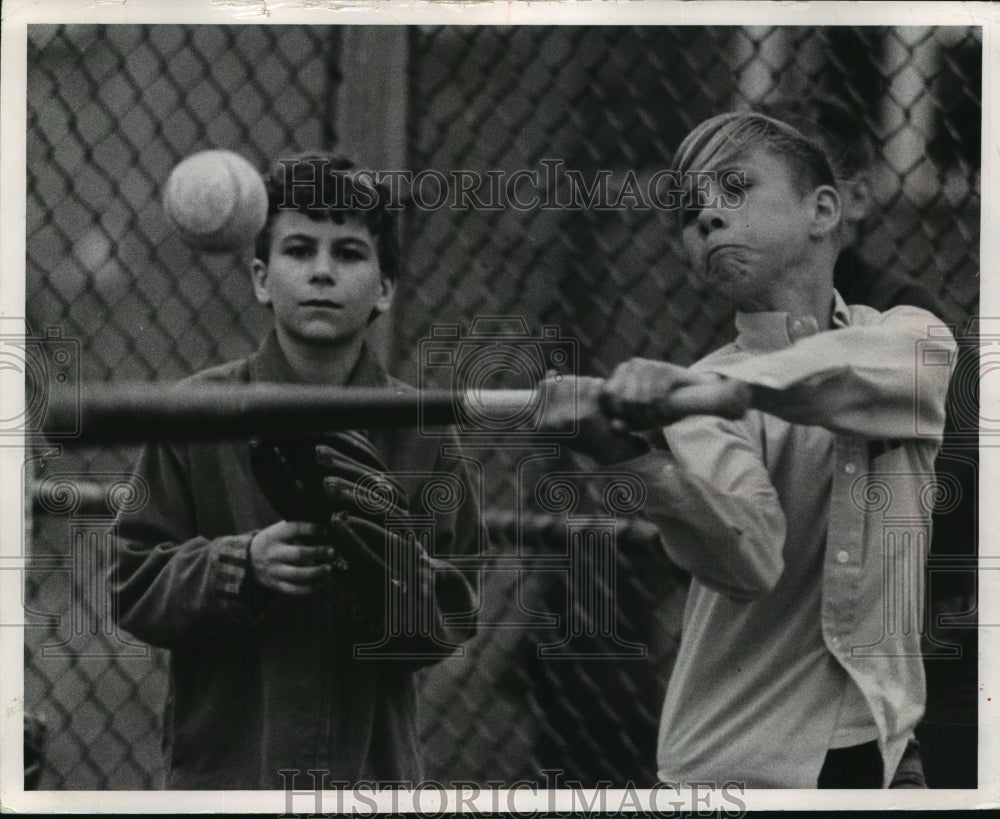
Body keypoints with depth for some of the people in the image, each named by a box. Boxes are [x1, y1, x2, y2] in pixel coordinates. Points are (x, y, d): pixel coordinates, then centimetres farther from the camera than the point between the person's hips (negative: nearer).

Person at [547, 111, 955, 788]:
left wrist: (724, 387, -38)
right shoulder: (701, 402, -5)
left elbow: (892, 362, -23)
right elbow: (749, 556, -23)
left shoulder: (915, 339, 1)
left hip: (883, 754, 2)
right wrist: (637, 458, -41)